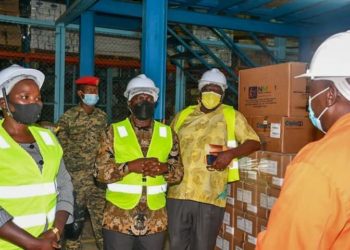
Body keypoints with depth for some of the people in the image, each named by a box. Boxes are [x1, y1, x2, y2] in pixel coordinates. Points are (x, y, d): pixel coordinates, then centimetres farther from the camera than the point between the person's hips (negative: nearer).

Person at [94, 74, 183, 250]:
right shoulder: (114, 132, -2)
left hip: (155, 221, 3)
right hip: (118, 220, -2)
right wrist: (129, 166, -22)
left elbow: (179, 173, 6)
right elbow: (100, 171, -6)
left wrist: (164, 168, -15)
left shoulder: (168, 134, 5)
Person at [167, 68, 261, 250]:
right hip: (178, 193, 3)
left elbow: (254, 142, 3)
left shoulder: (232, 116, 4)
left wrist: (231, 153, -14)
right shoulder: (183, 115, 12)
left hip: (210, 196, -2)